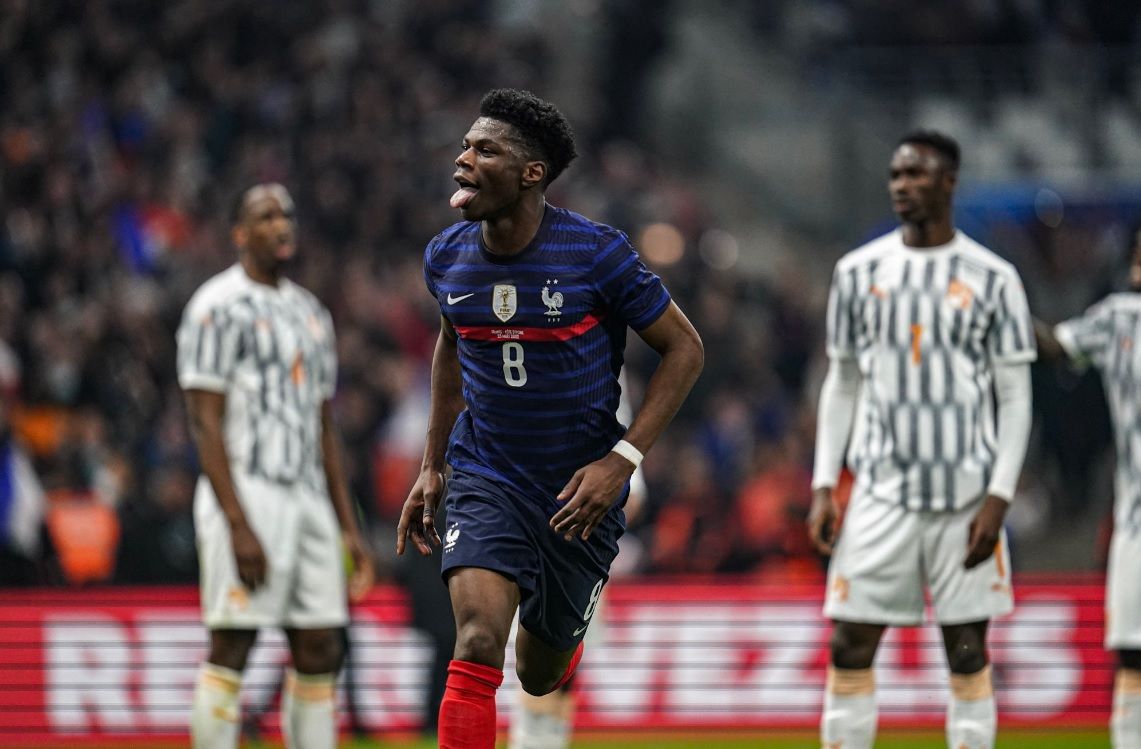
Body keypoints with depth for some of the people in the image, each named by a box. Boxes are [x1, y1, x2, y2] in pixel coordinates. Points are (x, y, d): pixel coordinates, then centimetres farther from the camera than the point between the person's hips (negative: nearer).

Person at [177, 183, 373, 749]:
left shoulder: (310, 313, 19)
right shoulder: (219, 307, -6)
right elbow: (205, 421, -12)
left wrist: (348, 527, 17)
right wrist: (238, 526, -20)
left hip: (308, 496, 8)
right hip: (247, 494, -8)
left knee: (319, 652, 4)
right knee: (231, 647, -9)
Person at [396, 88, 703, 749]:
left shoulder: (596, 253, -16)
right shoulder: (448, 258, -3)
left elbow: (685, 349, -8)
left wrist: (622, 459, -16)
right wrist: (432, 467, 16)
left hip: (581, 487, -1)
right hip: (486, 477, 1)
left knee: (541, 676, 13)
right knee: (478, 645, -23)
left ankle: (567, 642, 51)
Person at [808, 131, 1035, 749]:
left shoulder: (991, 278, 0)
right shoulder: (859, 272, 7)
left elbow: (1015, 398, 1)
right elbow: (842, 385, 13)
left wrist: (998, 497, -9)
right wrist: (823, 486, 5)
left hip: (966, 494, -2)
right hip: (881, 492, 2)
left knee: (968, 652, 1)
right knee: (849, 646, -3)